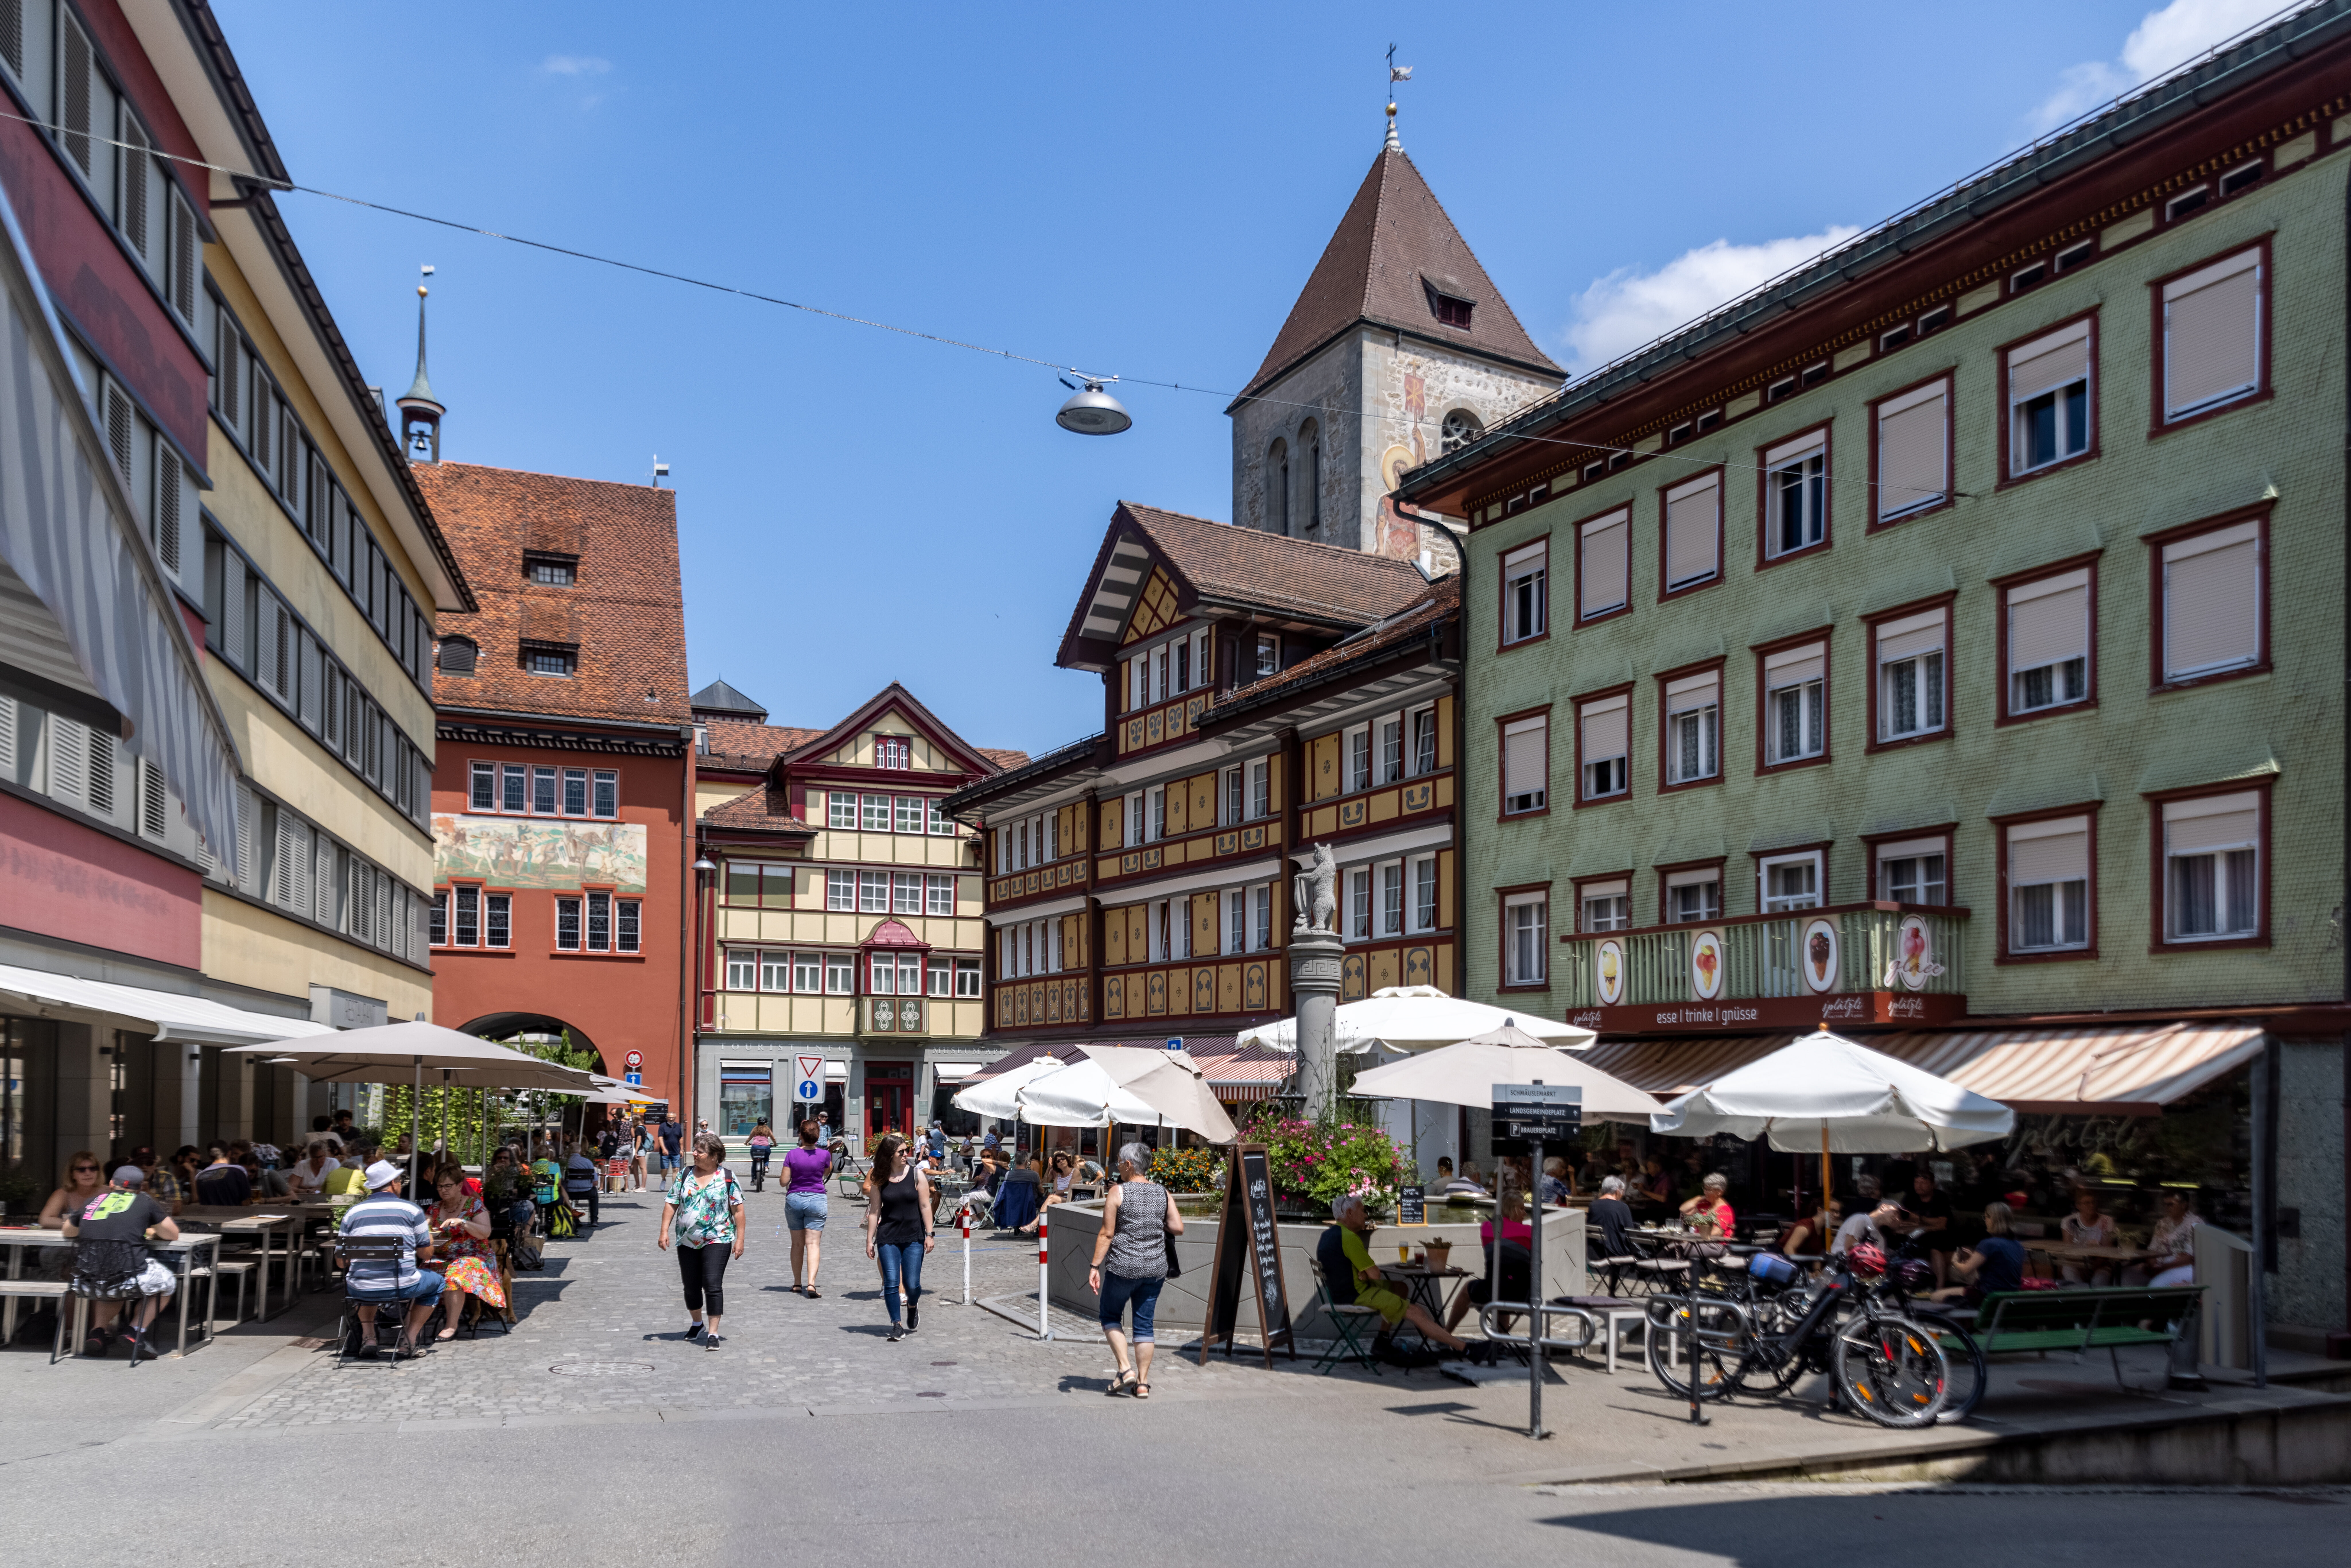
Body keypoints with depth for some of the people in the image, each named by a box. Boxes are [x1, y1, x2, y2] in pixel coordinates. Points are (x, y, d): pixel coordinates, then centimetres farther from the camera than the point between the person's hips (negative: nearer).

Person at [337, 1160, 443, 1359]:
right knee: (435, 1282, 28)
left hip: (360, 1291, 3)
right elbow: (426, 1254, 3)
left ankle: (368, 1338, 23)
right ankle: (408, 1341, 15)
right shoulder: (412, 1210, -1)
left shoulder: (352, 1212, 5)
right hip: (402, 1288, -3)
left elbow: (343, 1262, 9)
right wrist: (428, 1229, 23)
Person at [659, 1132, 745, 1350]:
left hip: (717, 1240, -4)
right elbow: (671, 1203, 6)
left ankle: (713, 1333, -7)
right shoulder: (684, 1176, 5)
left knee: (713, 1285, -12)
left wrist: (740, 1239, -6)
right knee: (691, 1286, 13)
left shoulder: (728, 1177, -4)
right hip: (687, 1242, 4)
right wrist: (664, 1231, -4)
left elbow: (738, 1209, -3)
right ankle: (698, 1324, 35)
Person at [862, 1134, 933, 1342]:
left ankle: (913, 1305, 32)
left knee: (912, 1284, -2)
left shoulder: (916, 1174, -2)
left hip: (914, 1237, -1)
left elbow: (925, 1206, -1)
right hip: (888, 1238, 1)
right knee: (891, 1283, -4)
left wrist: (929, 1234, -4)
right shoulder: (879, 1180, 1)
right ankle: (896, 1326, 7)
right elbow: (874, 1211, 4)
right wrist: (869, 1241, 3)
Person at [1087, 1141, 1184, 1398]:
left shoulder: (1118, 1192, -8)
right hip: (1155, 1268, 4)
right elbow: (1178, 1228, 0)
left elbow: (1107, 1234, -11)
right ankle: (1143, 1383, 9)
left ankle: (1125, 1369, 1)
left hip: (1123, 1267, -4)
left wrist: (1095, 1266, -9)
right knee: (1145, 1323, 10)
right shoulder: (1162, 1193, 4)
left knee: (1110, 1316, 14)